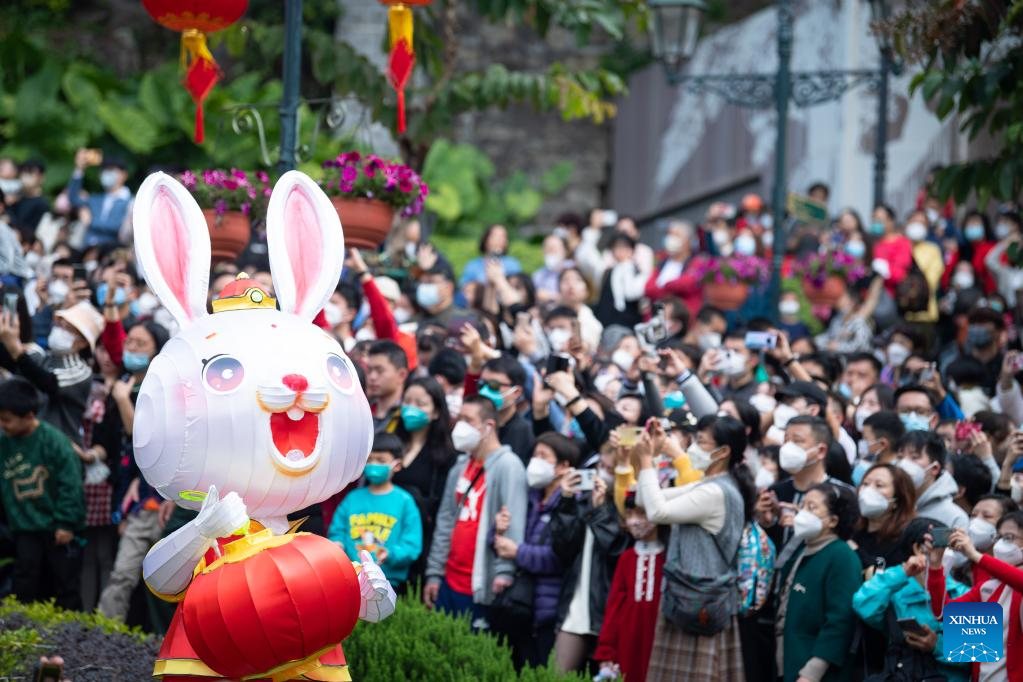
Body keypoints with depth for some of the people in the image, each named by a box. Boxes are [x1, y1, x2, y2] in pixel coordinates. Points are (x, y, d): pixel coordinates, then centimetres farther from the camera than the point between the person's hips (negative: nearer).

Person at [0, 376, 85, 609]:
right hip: (24, 528, 3)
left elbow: (70, 485, -12)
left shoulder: (53, 440, -12)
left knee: (65, 584, 5)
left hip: (57, 529, -3)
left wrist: (66, 523, -13)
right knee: (26, 589, 2)